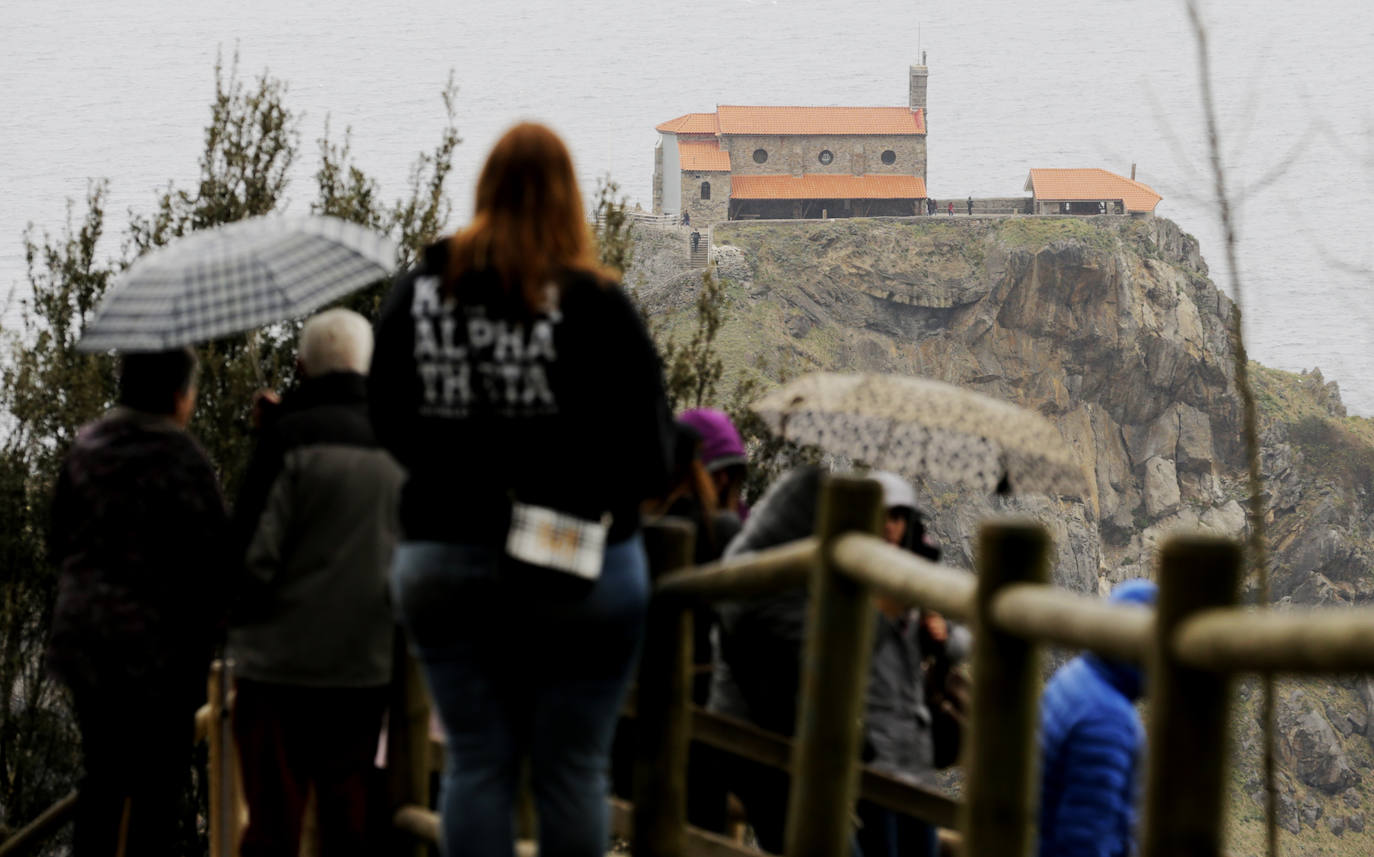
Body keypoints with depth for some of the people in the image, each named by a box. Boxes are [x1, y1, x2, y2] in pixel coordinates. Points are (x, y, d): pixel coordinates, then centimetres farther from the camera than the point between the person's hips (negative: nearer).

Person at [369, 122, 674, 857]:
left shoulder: (418, 294, 0)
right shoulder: (595, 307, -12)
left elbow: (388, 422, 11)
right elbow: (649, 449, -11)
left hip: (441, 562, 3)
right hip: (580, 568, -3)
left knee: (475, 762, 8)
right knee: (572, 769, 4)